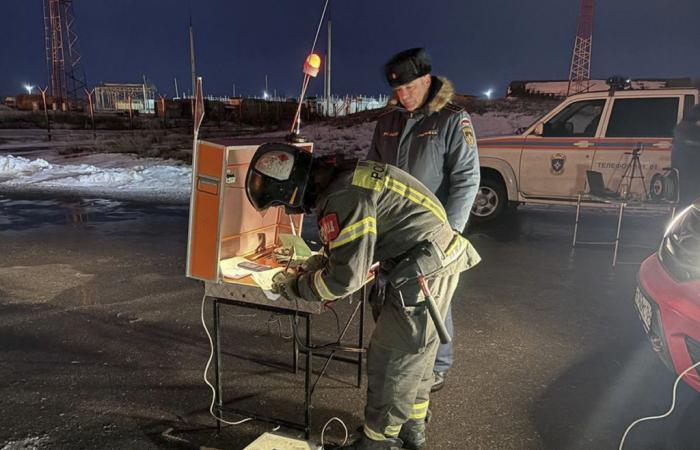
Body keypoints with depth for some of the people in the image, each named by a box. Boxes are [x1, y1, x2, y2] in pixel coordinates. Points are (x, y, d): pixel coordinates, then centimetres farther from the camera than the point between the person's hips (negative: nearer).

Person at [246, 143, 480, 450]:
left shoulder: (345, 196, -24)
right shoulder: (342, 178, 8)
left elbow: (346, 278, -22)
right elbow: (356, 246, 21)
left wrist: (295, 287, -7)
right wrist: (322, 260, 8)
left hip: (425, 272, -10)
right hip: (438, 262, 10)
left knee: (390, 359, 3)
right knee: (416, 351, 21)